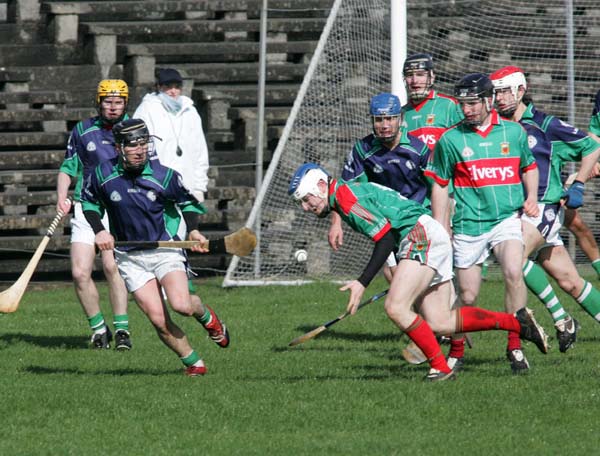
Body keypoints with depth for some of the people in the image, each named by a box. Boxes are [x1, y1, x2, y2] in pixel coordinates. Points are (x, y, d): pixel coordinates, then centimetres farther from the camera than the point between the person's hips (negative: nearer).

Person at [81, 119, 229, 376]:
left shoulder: (164, 176, -8)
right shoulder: (103, 174, -6)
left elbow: (187, 201, 10)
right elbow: (89, 202, 13)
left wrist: (193, 230, -5)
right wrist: (99, 231, -2)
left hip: (165, 251, -1)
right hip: (129, 256, 1)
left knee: (181, 305, -23)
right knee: (159, 321, -11)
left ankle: (206, 316, 13)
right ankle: (193, 363, 7)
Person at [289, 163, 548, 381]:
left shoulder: (345, 196, -11)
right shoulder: (346, 195, 19)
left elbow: (386, 238, -18)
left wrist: (362, 283, -20)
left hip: (422, 234, -10)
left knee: (396, 308, -21)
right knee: (440, 323, 7)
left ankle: (440, 368, -15)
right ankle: (517, 322, 13)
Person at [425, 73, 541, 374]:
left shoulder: (514, 132, 6)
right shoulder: (450, 140, 2)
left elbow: (529, 166, 23)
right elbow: (440, 185, 9)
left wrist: (531, 197, 5)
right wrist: (439, 230, 4)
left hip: (507, 219, 0)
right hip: (468, 226, 0)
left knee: (513, 272, -25)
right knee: (467, 296, 2)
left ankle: (514, 347, -16)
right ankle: (457, 349, 27)